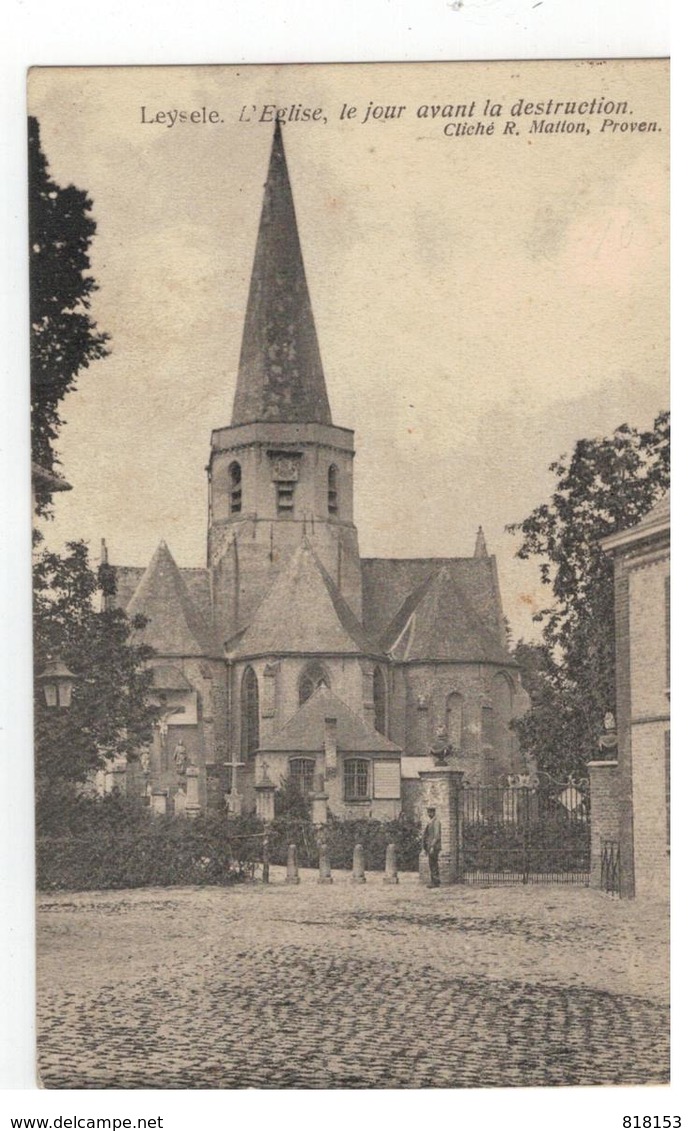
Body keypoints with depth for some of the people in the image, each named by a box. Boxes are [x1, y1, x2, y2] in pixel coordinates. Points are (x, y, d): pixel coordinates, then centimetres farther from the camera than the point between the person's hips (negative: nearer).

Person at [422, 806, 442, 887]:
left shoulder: (436, 822, -12)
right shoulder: (430, 822, 18)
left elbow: (437, 835, -20)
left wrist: (432, 847, -24)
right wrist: (426, 848, 21)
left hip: (434, 846, -10)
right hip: (430, 847, 10)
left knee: (434, 865, -9)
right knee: (432, 865, 9)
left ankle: (435, 883, -8)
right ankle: (433, 882, 11)